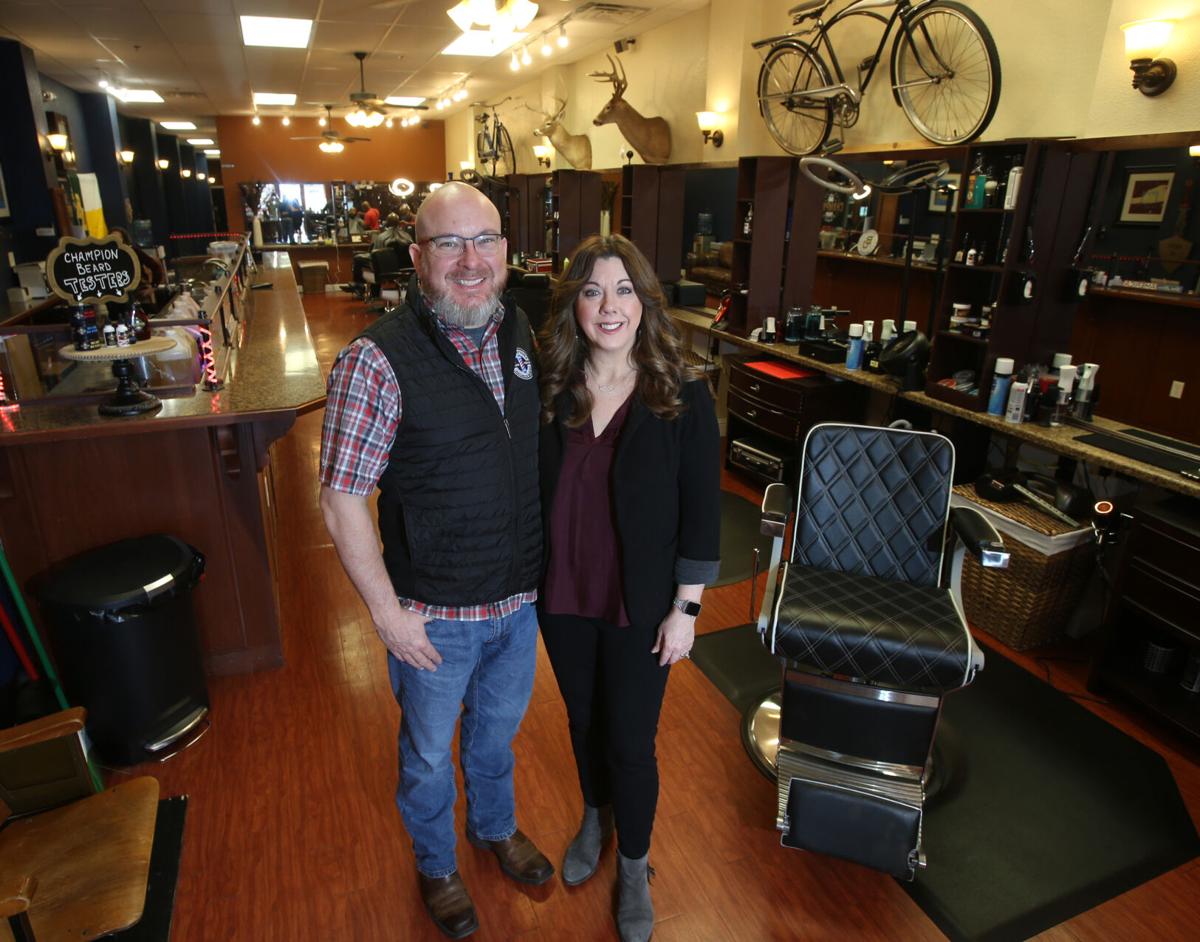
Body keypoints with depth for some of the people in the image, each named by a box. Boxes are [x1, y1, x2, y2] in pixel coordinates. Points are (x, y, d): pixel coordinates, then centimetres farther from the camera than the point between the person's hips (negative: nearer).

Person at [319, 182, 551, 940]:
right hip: (434, 616, -4)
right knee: (430, 751, 21)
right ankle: (436, 865, 51)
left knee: (499, 727, 28)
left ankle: (496, 827, 58)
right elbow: (343, 501, -17)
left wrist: (552, 568, 7)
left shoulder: (525, 337, -3)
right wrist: (388, 613, -15)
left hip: (521, 599, 5)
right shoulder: (378, 360, -21)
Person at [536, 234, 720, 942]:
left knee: (631, 742, 11)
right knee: (583, 720, 24)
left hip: (640, 606, -3)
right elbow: (532, 493, 2)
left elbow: (701, 512, -10)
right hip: (563, 596, 3)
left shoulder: (684, 399, -15)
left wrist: (686, 608, -9)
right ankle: (595, 818, 54)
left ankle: (634, 865, 40)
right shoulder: (548, 391, -7)